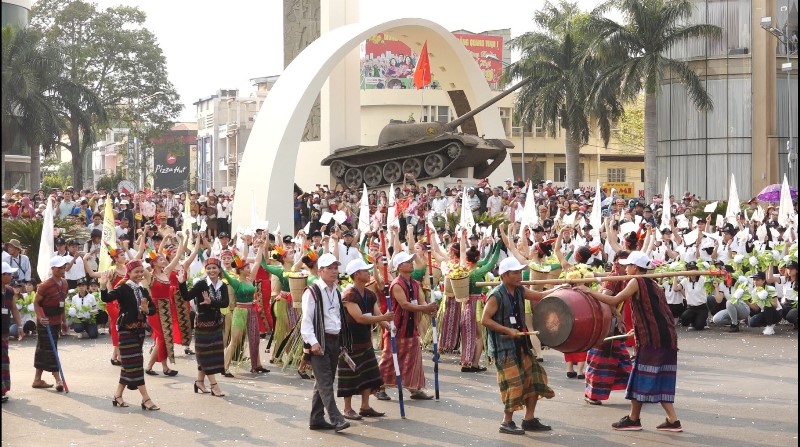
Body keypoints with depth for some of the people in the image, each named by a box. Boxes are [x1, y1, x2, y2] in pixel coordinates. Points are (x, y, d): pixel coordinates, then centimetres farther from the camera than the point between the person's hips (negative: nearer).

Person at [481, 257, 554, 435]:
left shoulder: (519, 291, 6)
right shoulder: (496, 296, -16)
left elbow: (539, 296, 14)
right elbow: (485, 320, -18)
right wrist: (508, 330, -22)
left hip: (520, 344, 8)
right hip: (503, 347, -8)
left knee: (535, 377, 8)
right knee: (513, 383, -8)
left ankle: (529, 419, 18)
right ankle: (507, 422, 8)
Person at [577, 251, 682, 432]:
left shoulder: (637, 282, -6)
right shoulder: (652, 284, 19)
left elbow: (614, 300, -13)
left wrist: (589, 291, -7)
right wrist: (638, 329, 32)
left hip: (652, 338, -8)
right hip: (666, 337, 8)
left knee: (642, 376, 1)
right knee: (659, 378, 11)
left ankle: (633, 419, 10)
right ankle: (672, 420, 8)